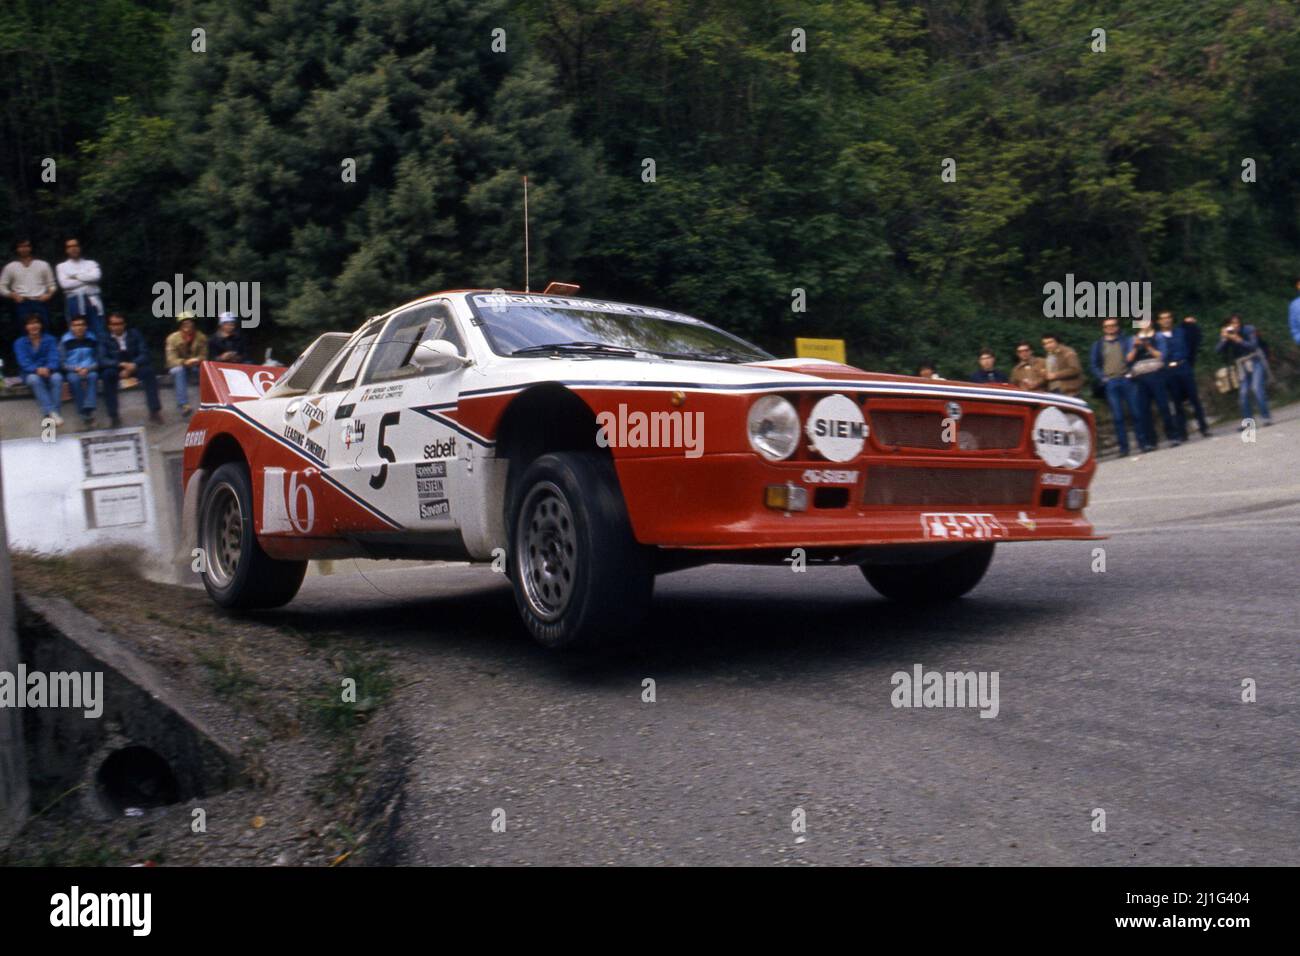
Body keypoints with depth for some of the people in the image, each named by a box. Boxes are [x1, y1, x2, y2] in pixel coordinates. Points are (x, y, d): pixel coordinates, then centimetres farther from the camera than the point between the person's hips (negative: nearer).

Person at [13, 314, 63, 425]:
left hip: (49, 372, 1)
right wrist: (37, 369, -31)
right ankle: (51, 412, -48)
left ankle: (49, 414, -40)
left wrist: (48, 368, -30)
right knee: (34, 379, -36)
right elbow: (24, 362, -9)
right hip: (31, 373, 0)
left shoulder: (50, 339, 6)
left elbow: (54, 358, -7)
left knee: (57, 377, -34)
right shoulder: (20, 343, 4)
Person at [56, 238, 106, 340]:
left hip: (92, 299, 0)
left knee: (100, 331, -6)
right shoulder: (62, 266, 13)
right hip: (74, 300, 0)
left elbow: (95, 277, -7)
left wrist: (75, 276, -3)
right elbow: (64, 284, -5)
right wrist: (86, 279, -3)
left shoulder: (91, 263, 14)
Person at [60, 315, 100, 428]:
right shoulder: (65, 341, 0)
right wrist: (76, 368, -16)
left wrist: (88, 368, -13)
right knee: (75, 379, -35)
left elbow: (97, 360, 6)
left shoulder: (92, 340, 6)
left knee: (93, 376, -34)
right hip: (72, 371, -1)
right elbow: (62, 363, 1)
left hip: (89, 371, 1)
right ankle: (84, 413, -32)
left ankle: (89, 410, -41)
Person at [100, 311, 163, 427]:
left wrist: (133, 365, -27)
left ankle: (154, 411, -29)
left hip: (134, 367, 1)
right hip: (116, 369, -1)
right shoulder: (105, 340, -3)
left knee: (148, 370, -30)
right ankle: (113, 416, -32)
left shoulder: (134, 334, 1)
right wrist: (121, 364, -31)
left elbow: (144, 354, -7)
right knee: (108, 374, -34)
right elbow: (102, 360, -14)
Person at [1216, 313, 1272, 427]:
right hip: (1243, 366, 3)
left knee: (1256, 388, -19)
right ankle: (1246, 422, 5)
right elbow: (1218, 350, -13)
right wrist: (1224, 339, -28)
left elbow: (1253, 345, -20)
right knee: (1243, 392, -3)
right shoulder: (1227, 335, -3)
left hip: (1256, 362, -3)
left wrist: (1239, 340, -30)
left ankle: (1266, 417, -15)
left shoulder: (1249, 330, -9)